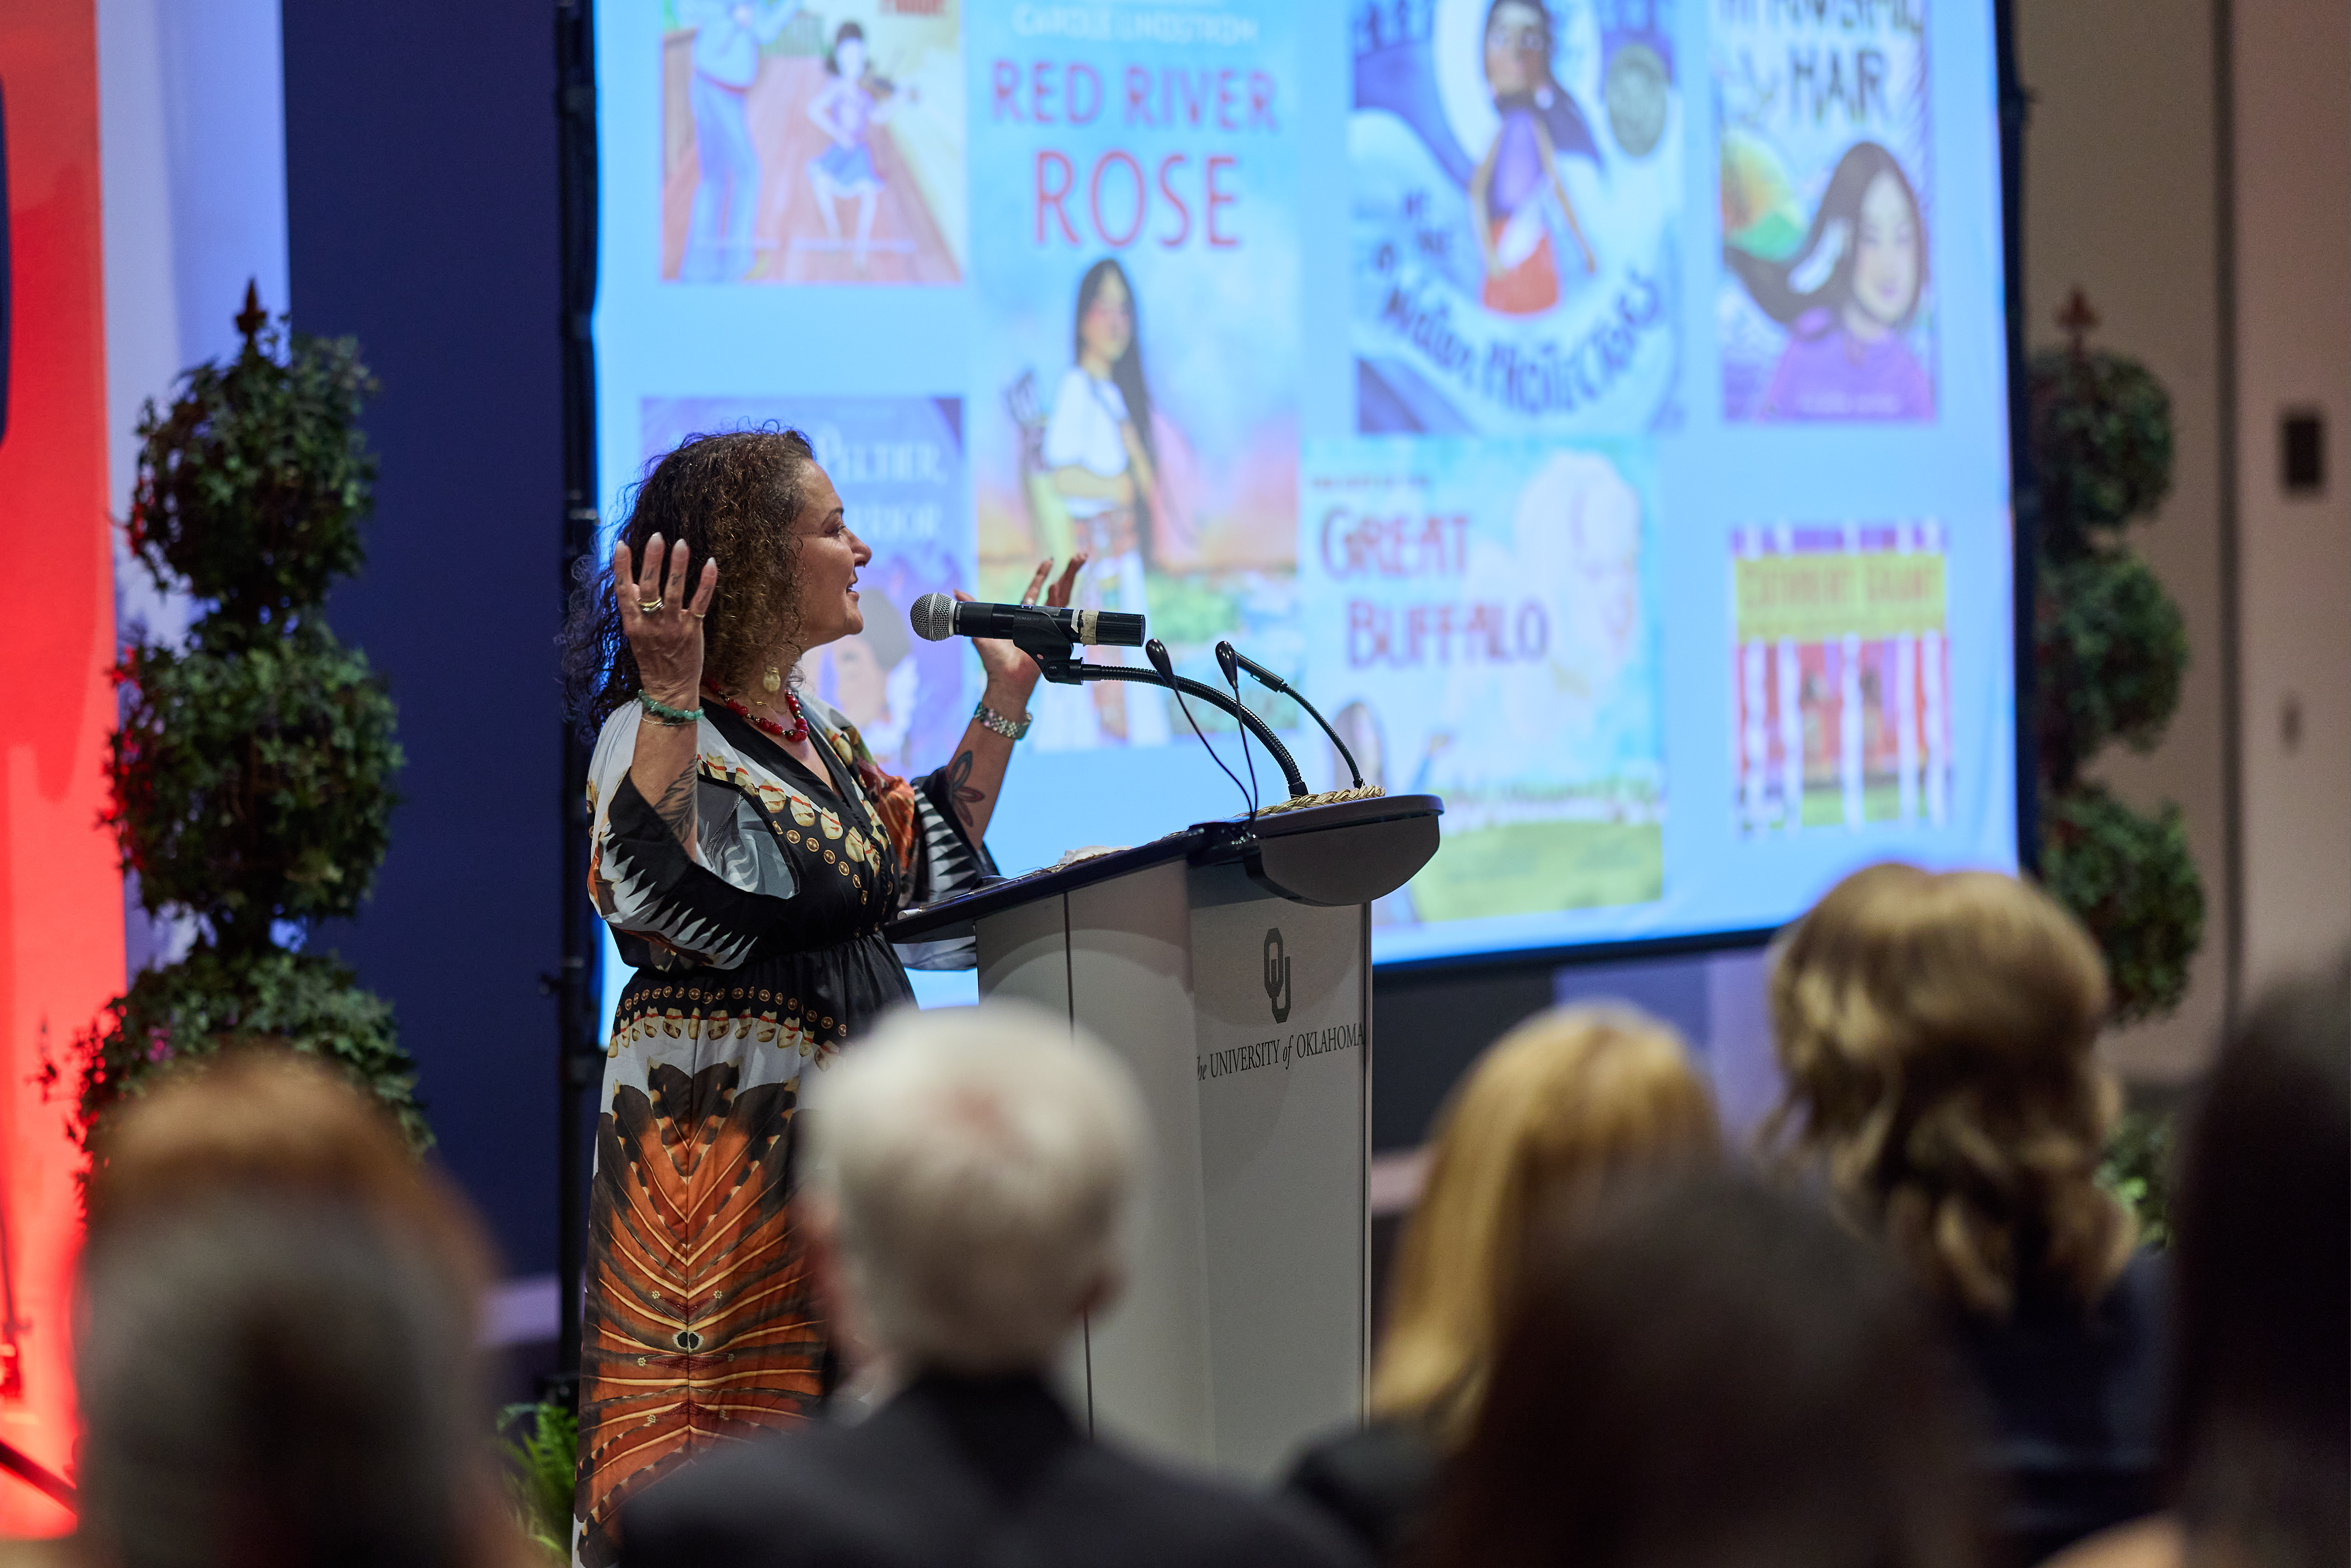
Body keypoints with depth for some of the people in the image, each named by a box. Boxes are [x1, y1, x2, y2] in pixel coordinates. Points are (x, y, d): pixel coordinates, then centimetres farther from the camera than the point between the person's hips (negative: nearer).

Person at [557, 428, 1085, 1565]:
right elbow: (645, 889, -29)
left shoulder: (820, 736, 15)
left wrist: (1006, 701, 19)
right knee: (719, 1449, -8)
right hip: (723, 1145, -9)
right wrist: (668, 698, -34)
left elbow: (932, 868, 21)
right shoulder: (664, 734, -11)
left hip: (847, 1135, 9)